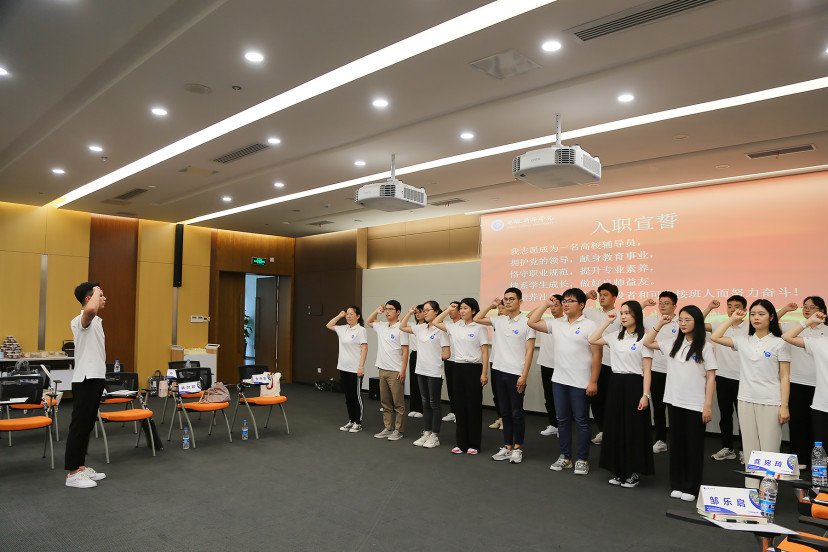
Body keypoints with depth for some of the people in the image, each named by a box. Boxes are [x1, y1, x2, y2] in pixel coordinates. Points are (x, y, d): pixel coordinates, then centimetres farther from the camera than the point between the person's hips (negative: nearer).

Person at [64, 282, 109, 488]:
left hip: (96, 378, 10)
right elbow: (90, 309, -40)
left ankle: (81, 467, 23)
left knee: (87, 426, 14)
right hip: (85, 380, -10)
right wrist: (96, 291, -23)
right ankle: (72, 473, 4)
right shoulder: (81, 320, -15)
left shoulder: (96, 322, 17)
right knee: (79, 426, -3)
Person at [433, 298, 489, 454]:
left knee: (473, 406, 1)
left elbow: (485, 352, -7)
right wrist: (449, 310, 13)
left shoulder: (480, 327, -5)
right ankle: (461, 443, 18)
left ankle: (474, 444, 12)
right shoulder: (455, 327, 10)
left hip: (474, 368, -5)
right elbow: (436, 322, 17)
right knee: (459, 405, 9)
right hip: (458, 368, 5)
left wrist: (484, 373, -12)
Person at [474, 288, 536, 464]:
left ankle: (517, 448, 16)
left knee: (516, 413, 3)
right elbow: (477, 319, 17)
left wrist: (524, 375, -13)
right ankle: (507, 447, 21)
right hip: (499, 371, 5)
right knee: (505, 412, 12)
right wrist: (491, 306, 9)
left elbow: (529, 351, -8)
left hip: (516, 374, -5)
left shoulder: (526, 322, -6)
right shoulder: (499, 321, 8)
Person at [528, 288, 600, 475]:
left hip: (580, 383, -5)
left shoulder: (589, 325, -7)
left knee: (581, 421, 5)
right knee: (562, 420, 13)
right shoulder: (557, 324, 9)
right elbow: (532, 322, 8)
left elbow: (597, 354, -10)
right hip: (559, 380, 6)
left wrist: (593, 382, -14)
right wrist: (546, 304, 6)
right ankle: (564, 457, 25)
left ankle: (582, 460, 16)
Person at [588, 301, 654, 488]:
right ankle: (618, 471, 21)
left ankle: (634, 473, 15)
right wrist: (607, 322, 5)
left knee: (634, 429, 2)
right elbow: (592, 340, 7)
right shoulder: (616, 337, 9)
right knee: (615, 427, 9)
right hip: (616, 383, 6)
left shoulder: (644, 338, -7)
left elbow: (647, 370, -9)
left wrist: (645, 395, -15)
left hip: (634, 384, -5)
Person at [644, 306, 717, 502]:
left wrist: (708, 405, -12)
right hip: (675, 402, 4)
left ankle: (691, 488, 16)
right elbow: (647, 342, 16)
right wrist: (660, 323, 8)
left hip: (696, 405, -4)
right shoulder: (673, 343, 7)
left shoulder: (705, 346, -6)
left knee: (694, 446, 5)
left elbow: (711, 377, -7)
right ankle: (677, 484, 22)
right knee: (677, 444, 11)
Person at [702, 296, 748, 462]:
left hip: (741, 378, -4)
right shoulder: (721, 325, 7)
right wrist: (709, 308, -1)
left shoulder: (749, 329, -4)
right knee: (725, 414, 13)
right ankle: (727, 448, 24)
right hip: (722, 376, 4)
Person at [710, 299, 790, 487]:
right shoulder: (743, 341, 9)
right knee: (750, 448, 9)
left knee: (769, 449, -2)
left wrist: (784, 406, -8)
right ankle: (751, 487, 17)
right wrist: (732, 320, 8)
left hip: (770, 403, -4)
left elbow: (785, 377, -3)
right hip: (746, 401, 4)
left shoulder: (779, 343, -1)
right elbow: (715, 337, 6)